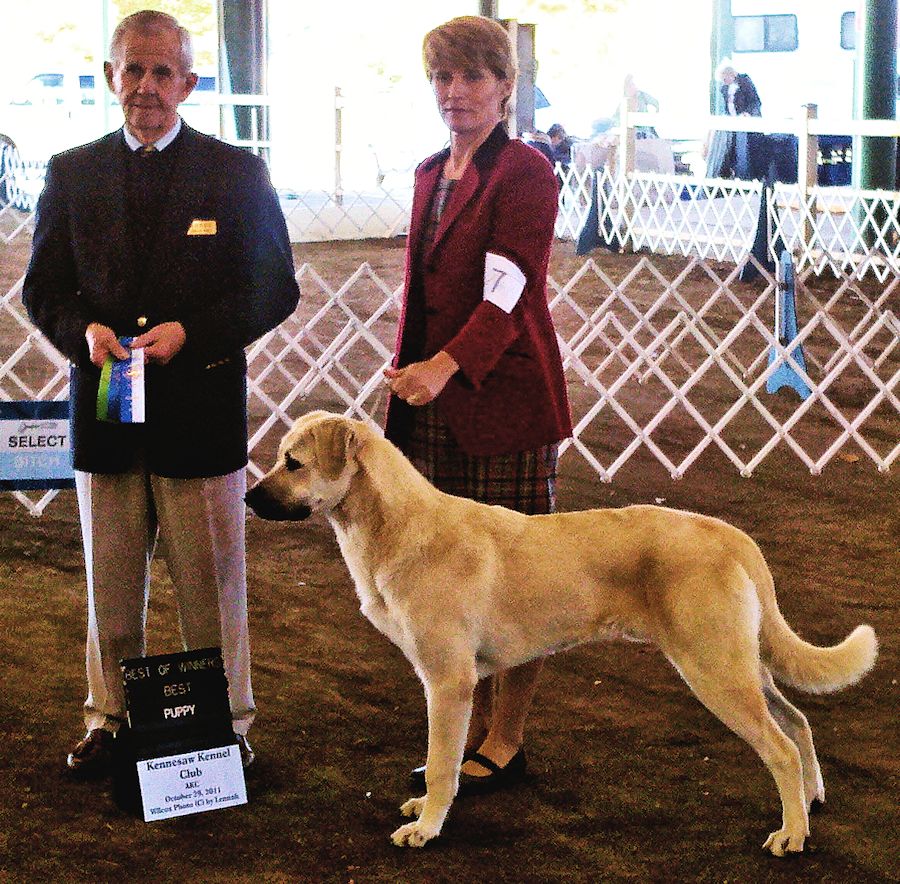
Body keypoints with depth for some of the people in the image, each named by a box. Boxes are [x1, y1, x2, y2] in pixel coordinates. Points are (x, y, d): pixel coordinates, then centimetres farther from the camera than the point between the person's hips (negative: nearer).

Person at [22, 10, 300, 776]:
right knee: (111, 588, 12)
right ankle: (111, 719, 25)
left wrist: (190, 332, -14)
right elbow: (43, 288, 10)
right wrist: (82, 330, -11)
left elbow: (276, 291, 0)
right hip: (105, 409, 2)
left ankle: (226, 724, 18)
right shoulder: (72, 174, 7)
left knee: (213, 586, 5)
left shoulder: (237, 173, 1)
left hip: (200, 408, -2)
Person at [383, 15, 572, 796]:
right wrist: (408, 369, 17)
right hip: (435, 401, 7)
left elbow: (506, 292, -20)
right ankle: (472, 730, 20)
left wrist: (446, 365, -32)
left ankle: (505, 744, 9)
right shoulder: (431, 174, 15)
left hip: (503, 395, -7)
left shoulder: (525, 173, -9)